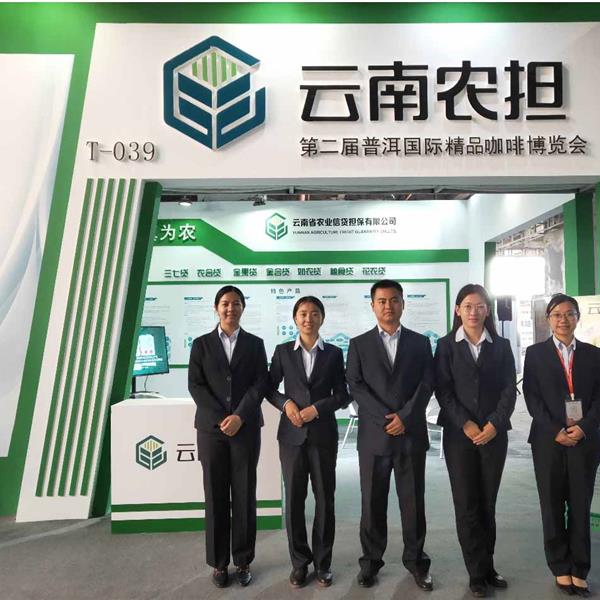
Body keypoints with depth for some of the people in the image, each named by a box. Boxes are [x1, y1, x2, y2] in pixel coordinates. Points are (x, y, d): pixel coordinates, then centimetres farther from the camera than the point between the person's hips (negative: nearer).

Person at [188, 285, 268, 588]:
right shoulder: (201, 344, 6)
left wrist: (239, 416, -14)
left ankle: (243, 561, 22)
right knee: (215, 497, 7)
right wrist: (220, 419, -11)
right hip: (211, 428, 0)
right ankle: (218, 562, 22)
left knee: (245, 496, 6)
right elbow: (195, 385, -1)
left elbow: (260, 384, -2)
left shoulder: (255, 344, 7)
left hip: (246, 428, 0)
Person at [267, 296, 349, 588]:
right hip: (292, 434, 0)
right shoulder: (283, 351, 4)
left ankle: (322, 562, 24)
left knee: (324, 499, 7)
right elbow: (270, 388, 7)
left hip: (323, 434, 0)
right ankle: (299, 562, 24)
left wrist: (317, 408, -13)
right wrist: (286, 403, -11)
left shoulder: (334, 353, 3)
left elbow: (342, 396, 2)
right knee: (294, 499, 7)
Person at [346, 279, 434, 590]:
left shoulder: (420, 342, 8)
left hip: (412, 434, 1)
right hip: (373, 435, 0)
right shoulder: (359, 344, 5)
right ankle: (371, 560, 25)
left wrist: (405, 416, -12)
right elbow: (355, 386, -3)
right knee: (372, 502, 9)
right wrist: (385, 418, -13)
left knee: (413, 501, 10)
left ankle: (415, 559, 27)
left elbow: (427, 384, 0)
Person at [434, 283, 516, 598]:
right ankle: (478, 572, 16)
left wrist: (495, 423, -11)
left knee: (488, 504, 11)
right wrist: (465, 424, -14)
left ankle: (485, 567, 25)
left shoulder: (501, 346, 7)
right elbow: (443, 390, -4)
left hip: (494, 434, 2)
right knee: (467, 505, 4)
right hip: (459, 434, -2)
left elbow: (509, 389, 2)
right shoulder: (446, 345, 1)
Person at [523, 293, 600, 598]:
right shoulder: (535, 353, 1)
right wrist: (555, 431, -12)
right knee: (552, 506, 8)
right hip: (548, 440, -1)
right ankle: (560, 568, 22)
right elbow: (532, 397, -3)